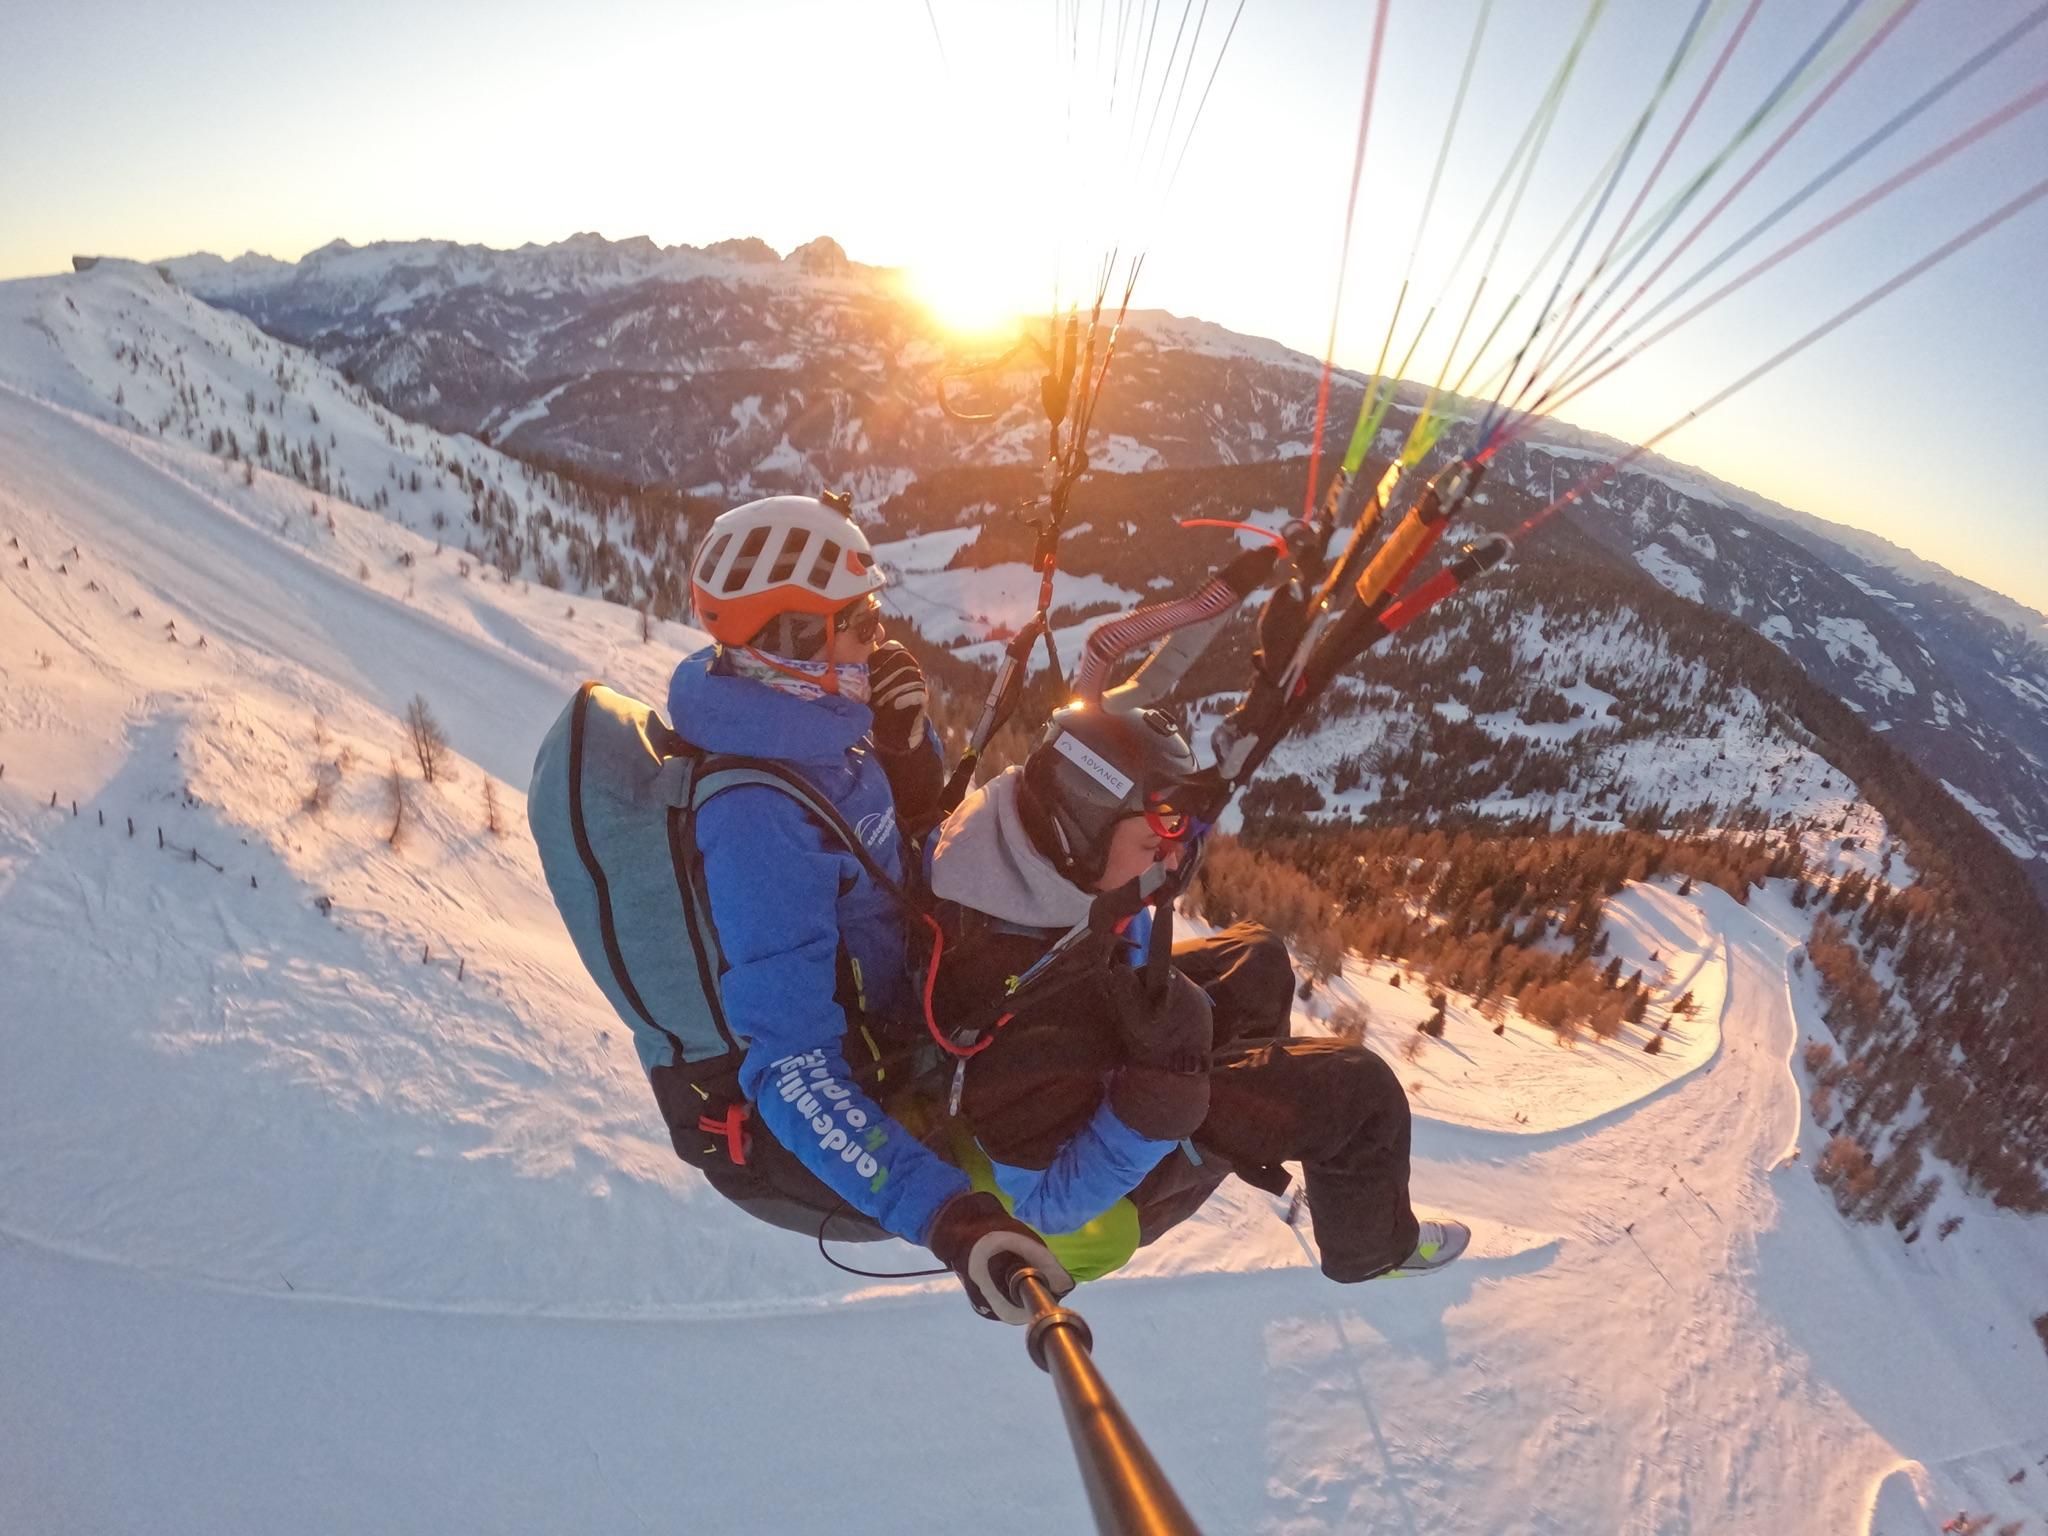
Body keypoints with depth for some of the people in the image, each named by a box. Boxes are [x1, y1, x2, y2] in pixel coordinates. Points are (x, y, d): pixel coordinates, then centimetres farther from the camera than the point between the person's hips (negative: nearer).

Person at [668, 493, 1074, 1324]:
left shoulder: (803, 725, -6)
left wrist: (905, 745, -10)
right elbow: (794, 1075, -36)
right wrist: (942, 1212, -46)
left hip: (873, 1026, 10)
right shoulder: (755, 821, -33)